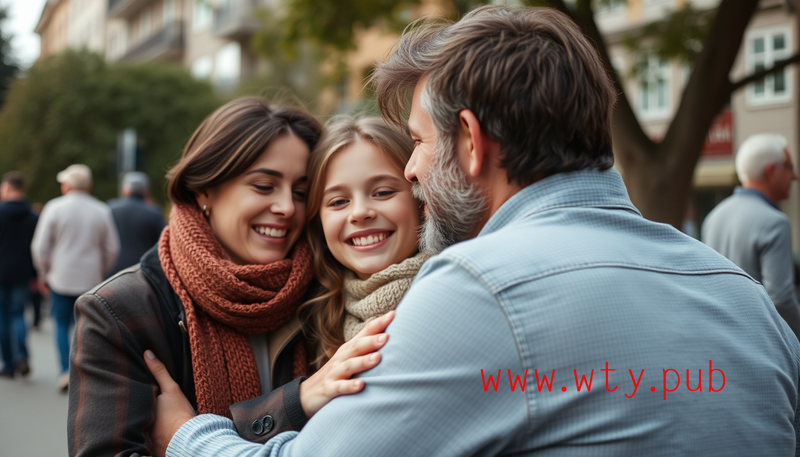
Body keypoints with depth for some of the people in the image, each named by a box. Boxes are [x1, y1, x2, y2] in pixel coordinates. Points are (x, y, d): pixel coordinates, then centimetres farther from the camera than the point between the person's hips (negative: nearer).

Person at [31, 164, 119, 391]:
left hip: (61, 278, -1)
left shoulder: (54, 207, -5)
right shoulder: (102, 210, 0)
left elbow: (40, 246, -4)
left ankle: (66, 370, -2)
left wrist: (44, 274, 10)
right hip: (91, 280, 1)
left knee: (62, 325, 10)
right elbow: (112, 248, 4)